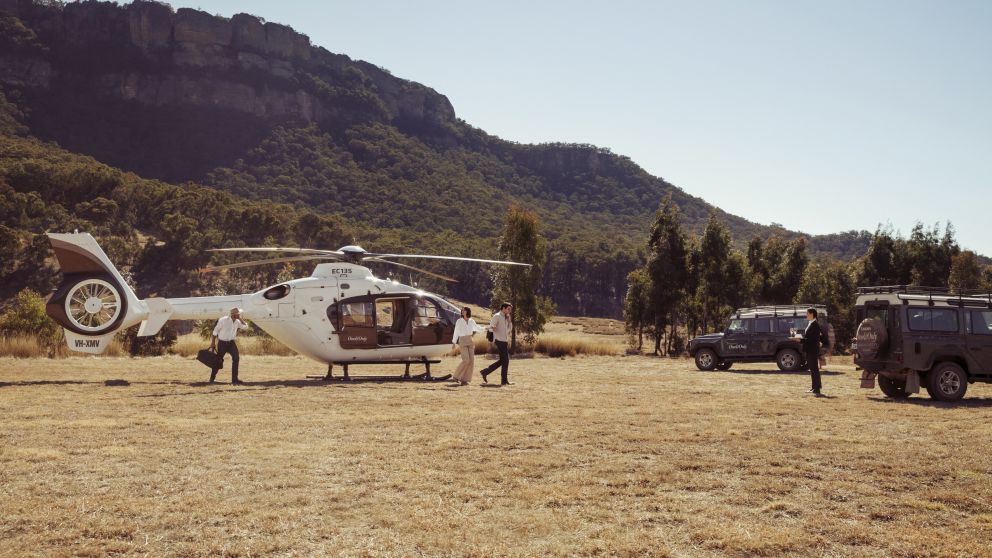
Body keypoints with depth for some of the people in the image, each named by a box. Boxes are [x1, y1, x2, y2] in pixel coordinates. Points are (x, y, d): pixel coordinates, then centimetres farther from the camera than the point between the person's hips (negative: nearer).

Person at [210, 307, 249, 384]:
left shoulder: (237, 322, 1)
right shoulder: (223, 320, -13)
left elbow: (245, 327, -5)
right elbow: (215, 331, -7)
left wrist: (240, 319, -10)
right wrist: (213, 343, -6)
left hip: (231, 343, 4)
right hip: (222, 343, -4)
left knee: (236, 358, -13)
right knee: (218, 361, 4)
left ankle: (234, 379, -9)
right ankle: (212, 378, 27)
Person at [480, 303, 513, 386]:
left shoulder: (506, 317, 19)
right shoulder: (497, 316, -7)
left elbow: (509, 329, 21)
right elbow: (491, 327, -14)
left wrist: (509, 320, 7)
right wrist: (492, 328, -38)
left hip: (504, 341, 9)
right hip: (499, 340, -9)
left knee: (502, 360, 9)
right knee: (505, 360, -9)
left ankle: (485, 372, 15)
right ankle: (504, 380, -4)